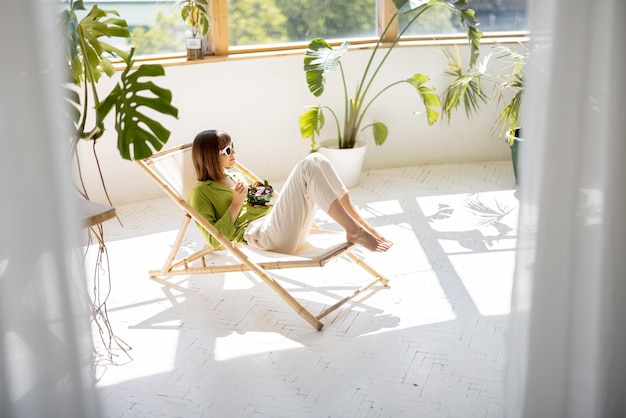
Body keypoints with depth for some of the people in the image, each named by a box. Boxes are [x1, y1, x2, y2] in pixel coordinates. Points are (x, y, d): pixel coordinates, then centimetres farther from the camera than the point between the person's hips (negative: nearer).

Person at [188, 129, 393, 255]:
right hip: (258, 234, -8)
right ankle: (354, 231, -27)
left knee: (316, 160, -12)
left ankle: (359, 223, -16)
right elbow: (215, 239, -4)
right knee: (307, 167, -23)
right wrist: (236, 203, -8)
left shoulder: (236, 177, 28)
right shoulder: (201, 192, 5)